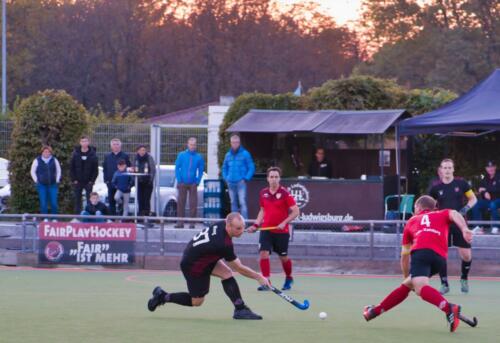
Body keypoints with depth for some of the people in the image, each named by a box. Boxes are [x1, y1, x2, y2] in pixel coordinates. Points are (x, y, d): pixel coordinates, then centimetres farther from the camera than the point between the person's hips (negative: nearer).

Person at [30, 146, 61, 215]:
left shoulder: (54, 160, 6)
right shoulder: (37, 161, 1)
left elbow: (58, 171, 16)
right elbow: (33, 172, 9)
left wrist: (57, 181, 8)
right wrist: (36, 181, 1)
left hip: (53, 185, 1)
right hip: (42, 185, -1)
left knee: (54, 203, -4)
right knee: (43, 204, -1)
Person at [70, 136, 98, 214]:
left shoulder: (92, 154, -2)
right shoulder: (75, 153, 1)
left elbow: (95, 169, -1)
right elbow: (71, 168, 3)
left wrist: (92, 180, -8)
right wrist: (74, 179, -4)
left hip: (88, 182, -2)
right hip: (77, 181, 2)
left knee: (90, 199, -3)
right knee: (77, 200, 5)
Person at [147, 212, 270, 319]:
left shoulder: (221, 225, -15)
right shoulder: (224, 245, -35)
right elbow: (239, 268, -23)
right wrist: (259, 277, -13)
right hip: (192, 266, -9)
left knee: (227, 273, -7)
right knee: (197, 301, 6)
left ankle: (240, 309, -5)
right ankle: (163, 296, 19)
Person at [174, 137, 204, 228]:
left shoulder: (199, 157, 4)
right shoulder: (181, 155, 2)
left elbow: (201, 171, 7)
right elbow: (177, 168, 3)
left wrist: (197, 182, -3)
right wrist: (179, 180, -5)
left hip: (193, 184, 0)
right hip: (183, 183, 0)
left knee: (193, 204, 0)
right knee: (181, 203, 1)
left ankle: (192, 223, 5)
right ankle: (180, 222, 5)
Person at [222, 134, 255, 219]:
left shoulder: (245, 154, -2)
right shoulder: (228, 155, 12)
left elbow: (251, 167, -2)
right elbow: (224, 167, 24)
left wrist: (246, 178, -9)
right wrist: (225, 178, 11)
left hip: (241, 182, -5)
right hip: (231, 183, 5)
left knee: (242, 202, -14)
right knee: (233, 203, 10)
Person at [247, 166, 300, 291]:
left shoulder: (285, 193, -10)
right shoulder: (263, 193, 4)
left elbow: (295, 211, -10)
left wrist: (284, 222, -20)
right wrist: (256, 225, 8)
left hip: (281, 231, -3)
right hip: (266, 230, 3)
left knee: (283, 257, 9)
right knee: (263, 254, -13)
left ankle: (289, 279, 34)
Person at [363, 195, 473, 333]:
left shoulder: (412, 221, 31)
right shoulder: (442, 214, 31)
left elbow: (405, 254, 33)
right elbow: (454, 214, 6)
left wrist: (406, 276, 45)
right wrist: (464, 229, -11)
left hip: (421, 251, -3)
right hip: (440, 257, 3)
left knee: (421, 288, -25)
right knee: (406, 285, 21)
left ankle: (449, 308, -51)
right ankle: (376, 311, 30)